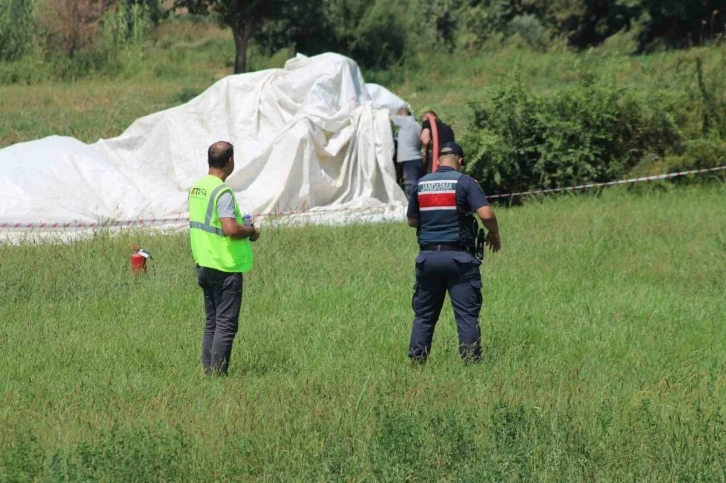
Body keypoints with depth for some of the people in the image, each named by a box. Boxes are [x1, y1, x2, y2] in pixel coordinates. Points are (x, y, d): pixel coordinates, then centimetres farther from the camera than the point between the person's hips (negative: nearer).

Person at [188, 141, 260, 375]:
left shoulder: (196, 188, 9)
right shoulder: (222, 192, -18)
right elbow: (231, 229, -27)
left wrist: (242, 227, 16)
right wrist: (251, 231, -8)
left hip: (203, 265, 8)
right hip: (225, 267, -8)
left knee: (211, 323, 14)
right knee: (226, 325, -3)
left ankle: (208, 371, 14)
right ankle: (218, 373, -5)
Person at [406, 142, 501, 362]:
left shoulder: (420, 184, 7)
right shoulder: (465, 182, -6)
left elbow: (412, 221, 14)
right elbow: (486, 214, -15)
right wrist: (494, 234, 3)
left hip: (428, 256, 4)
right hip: (458, 257, -4)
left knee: (424, 314, 12)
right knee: (467, 314, 0)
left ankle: (416, 359, 11)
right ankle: (471, 359, -4)